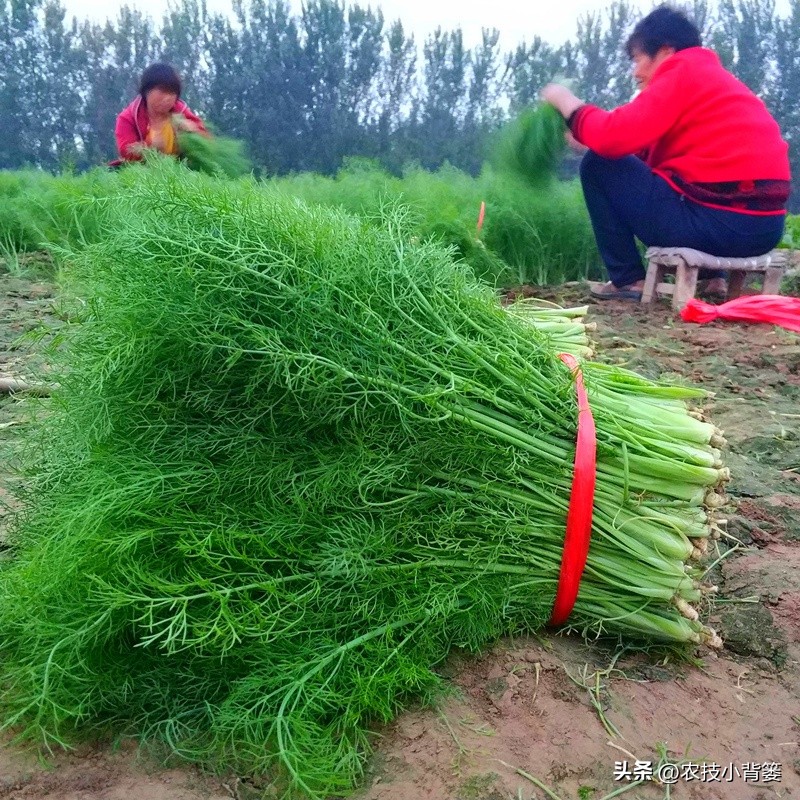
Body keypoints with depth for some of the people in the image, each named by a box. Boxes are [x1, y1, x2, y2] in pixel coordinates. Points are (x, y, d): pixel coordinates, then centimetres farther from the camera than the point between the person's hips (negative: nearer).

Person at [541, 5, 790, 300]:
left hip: (720, 222, -9)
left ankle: (628, 280, 4)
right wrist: (584, 134, 18)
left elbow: (617, 137, -14)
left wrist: (568, 103, 3)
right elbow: (637, 140, 22)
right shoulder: (711, 75, 25)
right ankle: (711, 275, 24)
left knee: (598, 165, 3)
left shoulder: (682, 72, -3)